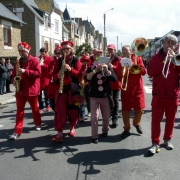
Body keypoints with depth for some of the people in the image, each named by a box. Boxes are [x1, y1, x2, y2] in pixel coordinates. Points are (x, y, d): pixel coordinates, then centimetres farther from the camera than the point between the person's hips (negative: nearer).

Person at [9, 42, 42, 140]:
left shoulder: (34, 60, -7)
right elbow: (14, 73, 21)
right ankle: (17, 131, 2)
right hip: (20, 89, 4)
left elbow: (38, 73, -18)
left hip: (31, 89, -4)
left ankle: (38, 123, 36)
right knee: (19, 110, 1)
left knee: (34, 108, 14)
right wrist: (14, 79, -2)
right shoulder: (18, 62, 11)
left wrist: (25, 71, -24)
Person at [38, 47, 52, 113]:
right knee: (39, 93, 1)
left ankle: (47, 105, 27)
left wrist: (43, 64, -21)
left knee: (46, 93, 7)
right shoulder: (37, 59, 5)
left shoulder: (50, 59, -1)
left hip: (46, 79, -2)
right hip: (38, 78, 2)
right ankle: (40, 107, 9)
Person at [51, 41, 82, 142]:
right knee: (60, 111, -4)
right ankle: (59, 133, -3)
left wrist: (70, 69, -20)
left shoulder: (76, 60, 2)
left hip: (73, 88, -1)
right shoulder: (59, 61, 10)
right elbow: (54, 74, 10)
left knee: (73, 110, 7)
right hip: (61, 88, 2)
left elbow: (79, 74, -6)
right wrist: (57, 75, -13)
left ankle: (72, 128, 28)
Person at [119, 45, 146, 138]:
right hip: (126, 90, 0)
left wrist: (132, 64, -18)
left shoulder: (138, 59, 2)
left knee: (139, 110, 3)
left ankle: (136, 123, 32)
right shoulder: (121, 62, 2)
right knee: (125, 111, 2)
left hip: (137, 89, 0)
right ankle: (126, 129, 19)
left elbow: (144, 71, -10)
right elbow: (119, 77, -4)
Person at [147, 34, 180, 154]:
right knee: (156, 119, -5)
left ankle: (168, 139, 27)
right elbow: (151, 72, -10)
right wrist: (164, 62, -16)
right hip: (158, 93, -2)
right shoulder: (156, 57, 4)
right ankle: (155, 143, 1)